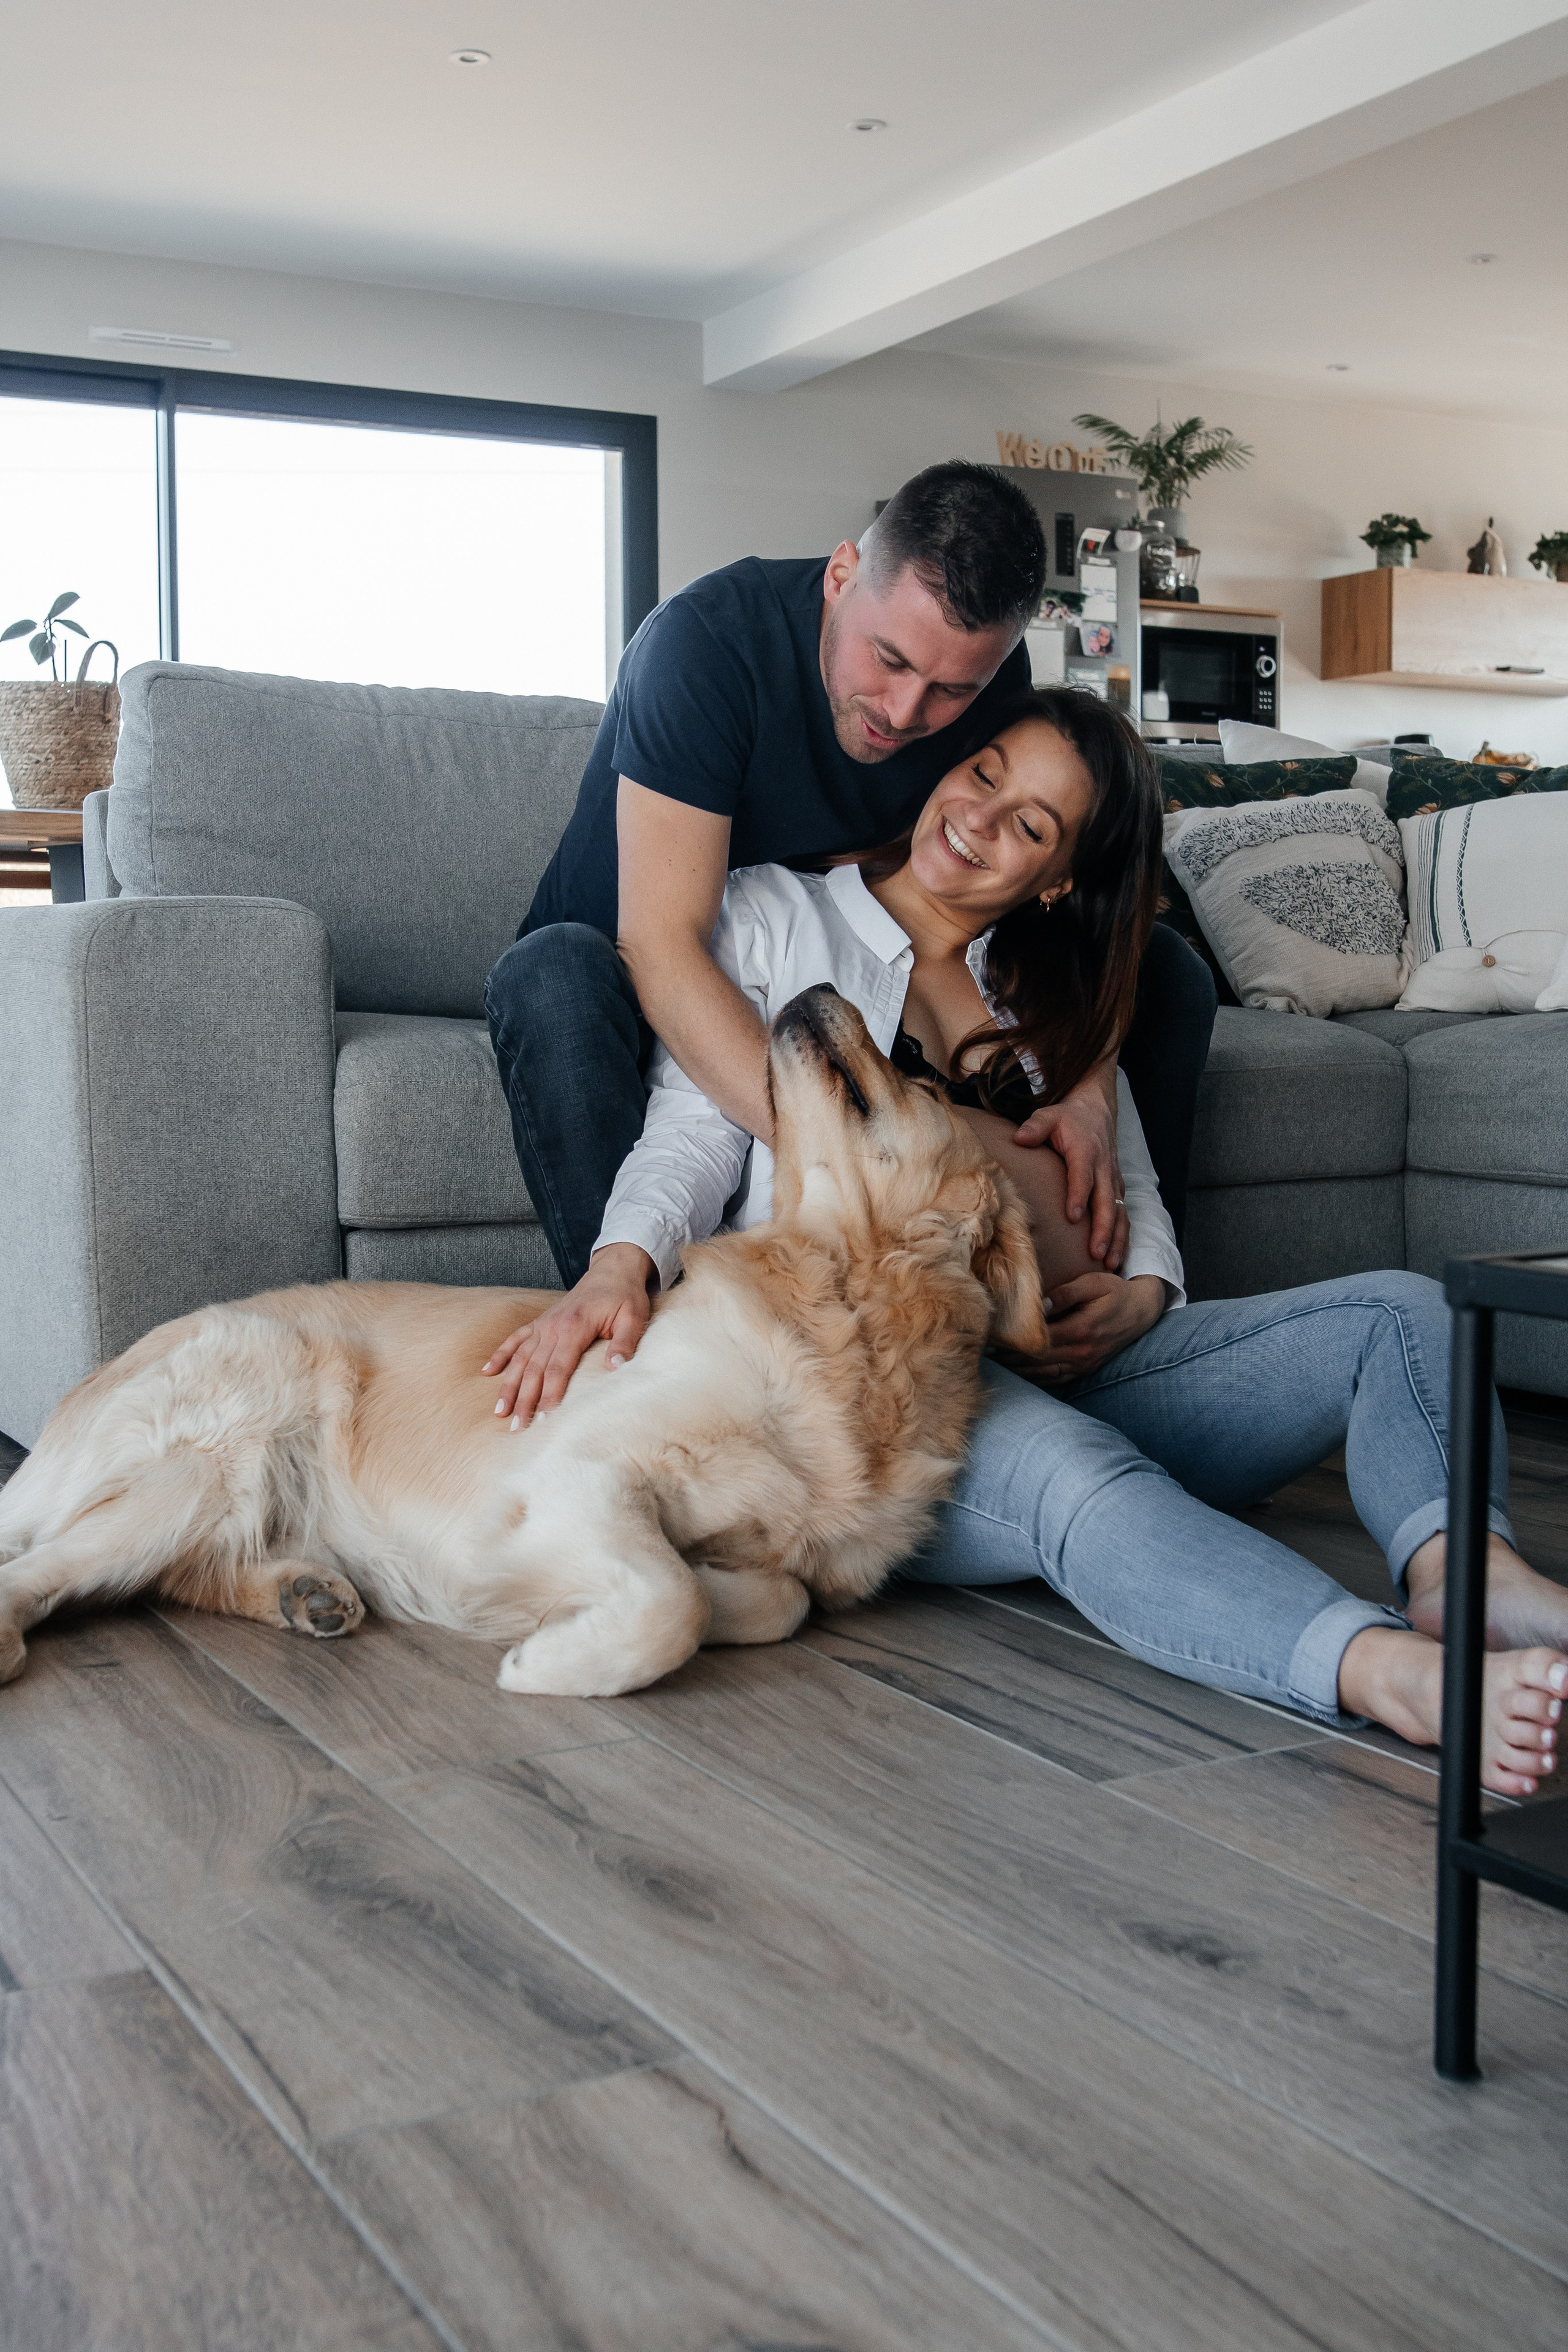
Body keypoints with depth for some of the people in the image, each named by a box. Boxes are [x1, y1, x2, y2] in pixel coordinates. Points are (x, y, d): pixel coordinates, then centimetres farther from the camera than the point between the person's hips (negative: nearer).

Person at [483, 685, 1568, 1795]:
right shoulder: (779, 919, 13)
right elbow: (696, 1126, 1)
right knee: (1076, 1474, -39)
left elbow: (1134, 1191, 20)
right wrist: (618, 1266, -19)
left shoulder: (1051, 998, 26)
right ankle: (1395, 1672, -59)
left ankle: (1454, 1571, -43)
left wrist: (1142, 1291, -4)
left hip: (1060, 1375, 6)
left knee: (1401, 1309, -14)